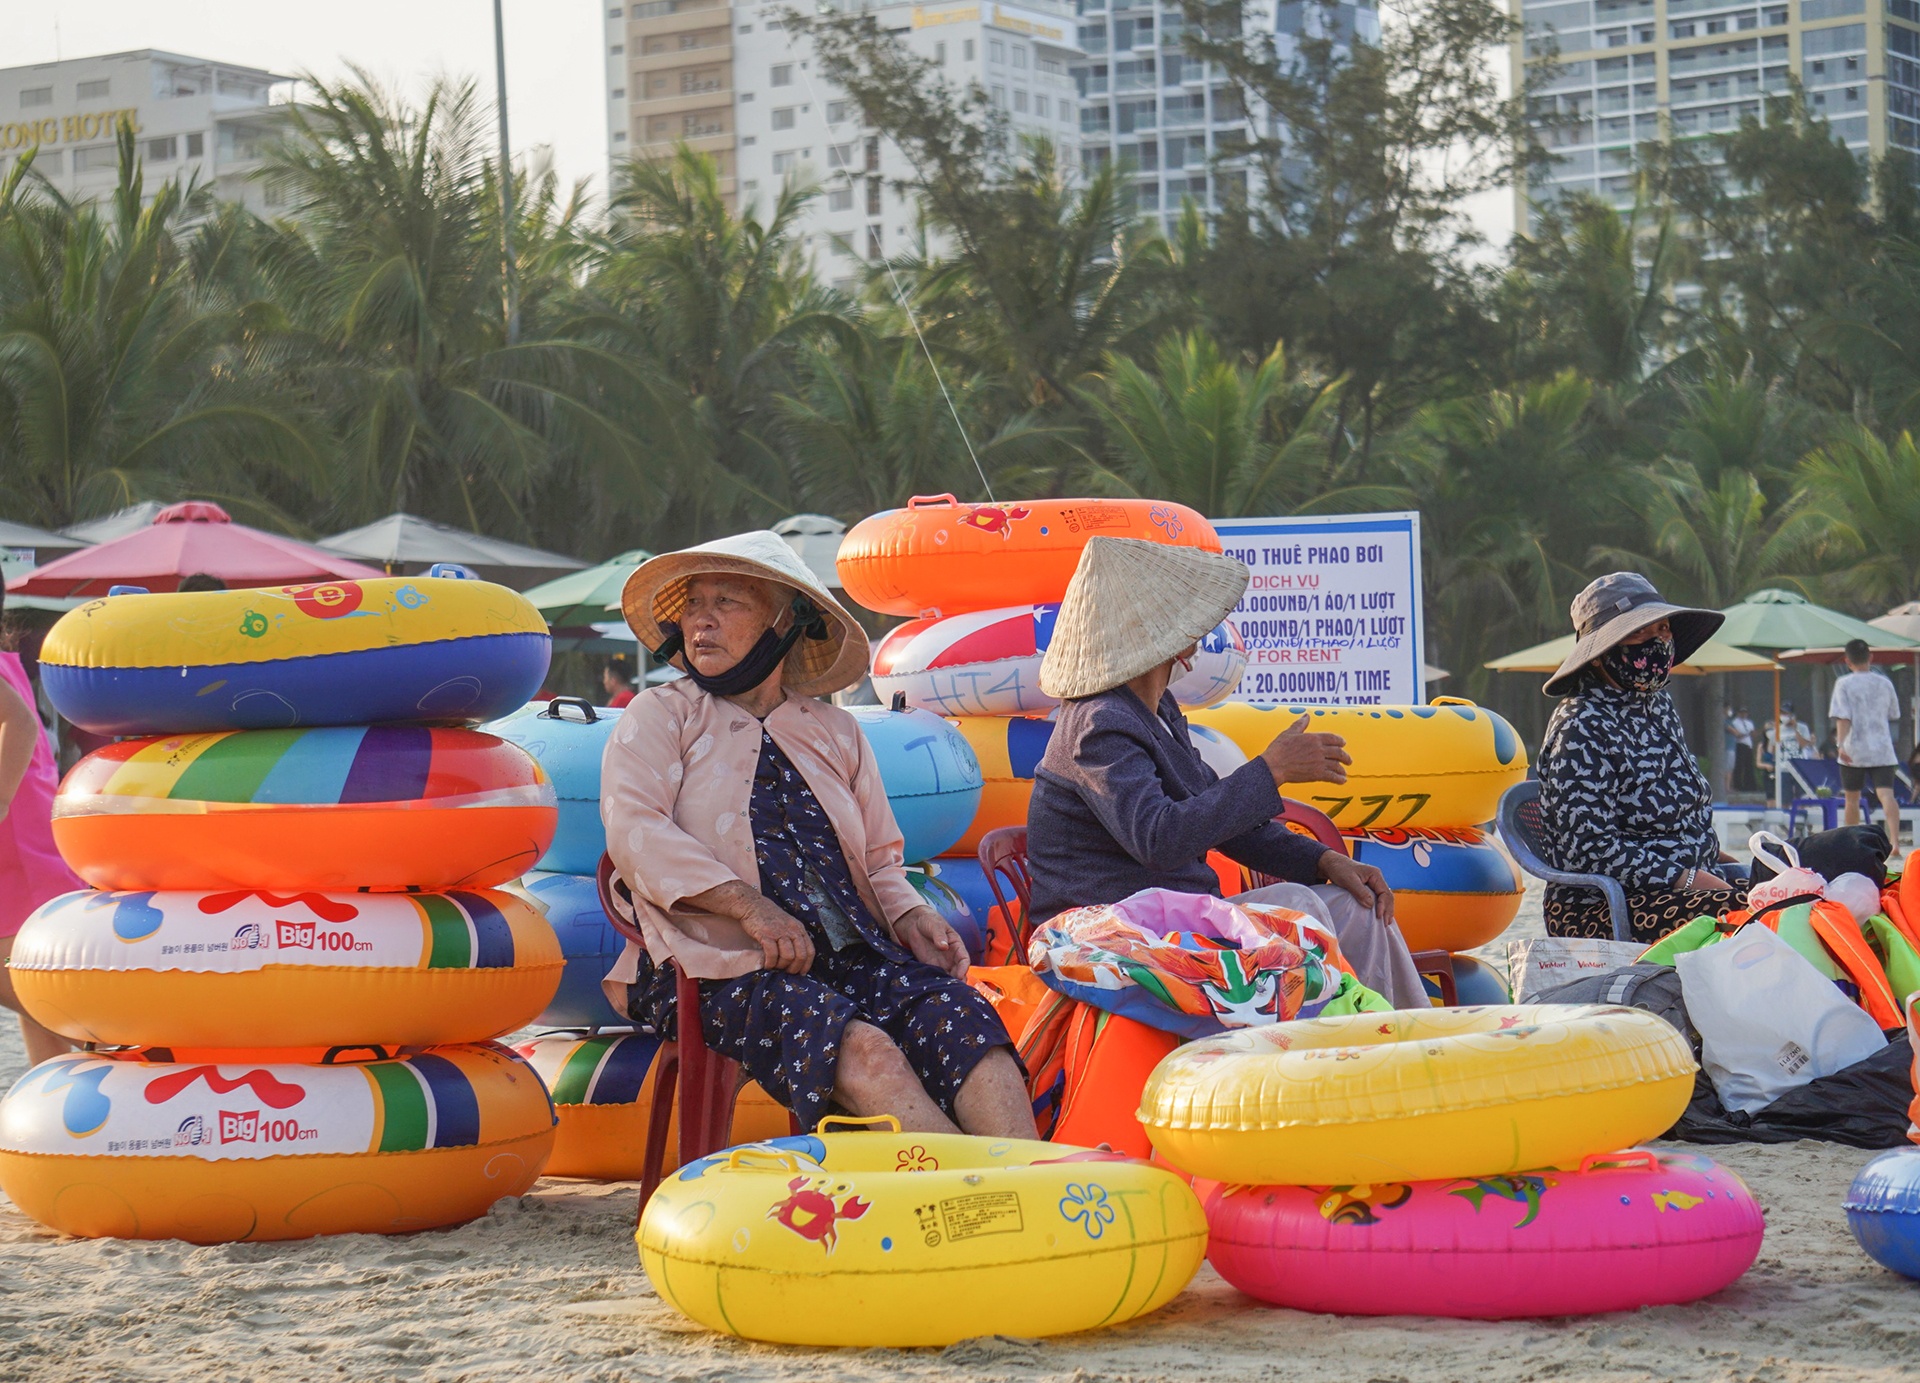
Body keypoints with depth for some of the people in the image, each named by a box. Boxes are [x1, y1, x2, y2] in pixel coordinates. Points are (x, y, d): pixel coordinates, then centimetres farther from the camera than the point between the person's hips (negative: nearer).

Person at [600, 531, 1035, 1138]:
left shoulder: (836, 732, 25)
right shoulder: (659, 717, 13)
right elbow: (633, 832, -5)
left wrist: (911, 917, 0)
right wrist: (750, 906, -18)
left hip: (851, 952, 4)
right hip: (719, 966, -4)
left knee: (959, 1014, -27)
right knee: (859, 1045, -33)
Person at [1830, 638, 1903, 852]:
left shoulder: (1844, 684, -4)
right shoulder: (1885, 684, 8)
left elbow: (1843, 717, -15)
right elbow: (1894, 715, 21)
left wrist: (1841, 743, -22)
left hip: (1854, 751, -2)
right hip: (1882, 750, 2)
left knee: (1852, 798, 12)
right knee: (1886, 795, -9)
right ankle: (1894, 840, -28)